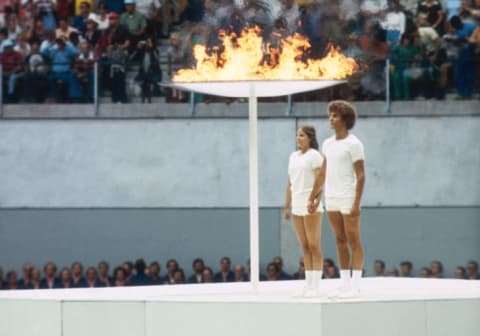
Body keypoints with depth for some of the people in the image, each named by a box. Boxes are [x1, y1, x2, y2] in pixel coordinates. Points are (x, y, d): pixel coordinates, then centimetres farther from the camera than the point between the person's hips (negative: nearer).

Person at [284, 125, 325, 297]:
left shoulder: (314, 155, -6)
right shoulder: (293, 156, 16)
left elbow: (320, 181, -13)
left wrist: (313, 201, -23)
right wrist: (287, 206, 14)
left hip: (311, 206, -7)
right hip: (297, 205, 7)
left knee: (314, 246, -5)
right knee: (305, 247, 8)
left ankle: (316, 285, -5)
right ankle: (308, 283, 11)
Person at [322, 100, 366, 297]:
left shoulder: (353, 144, -8)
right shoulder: (327, 144, 13)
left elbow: (361, 176, -11)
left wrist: (356, 203, -17)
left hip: (348, 199, -7)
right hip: (331, 199, 7)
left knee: (353, 242, -3)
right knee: (340, 242, 9)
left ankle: (355, 285, -2)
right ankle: (344, 284, 13)